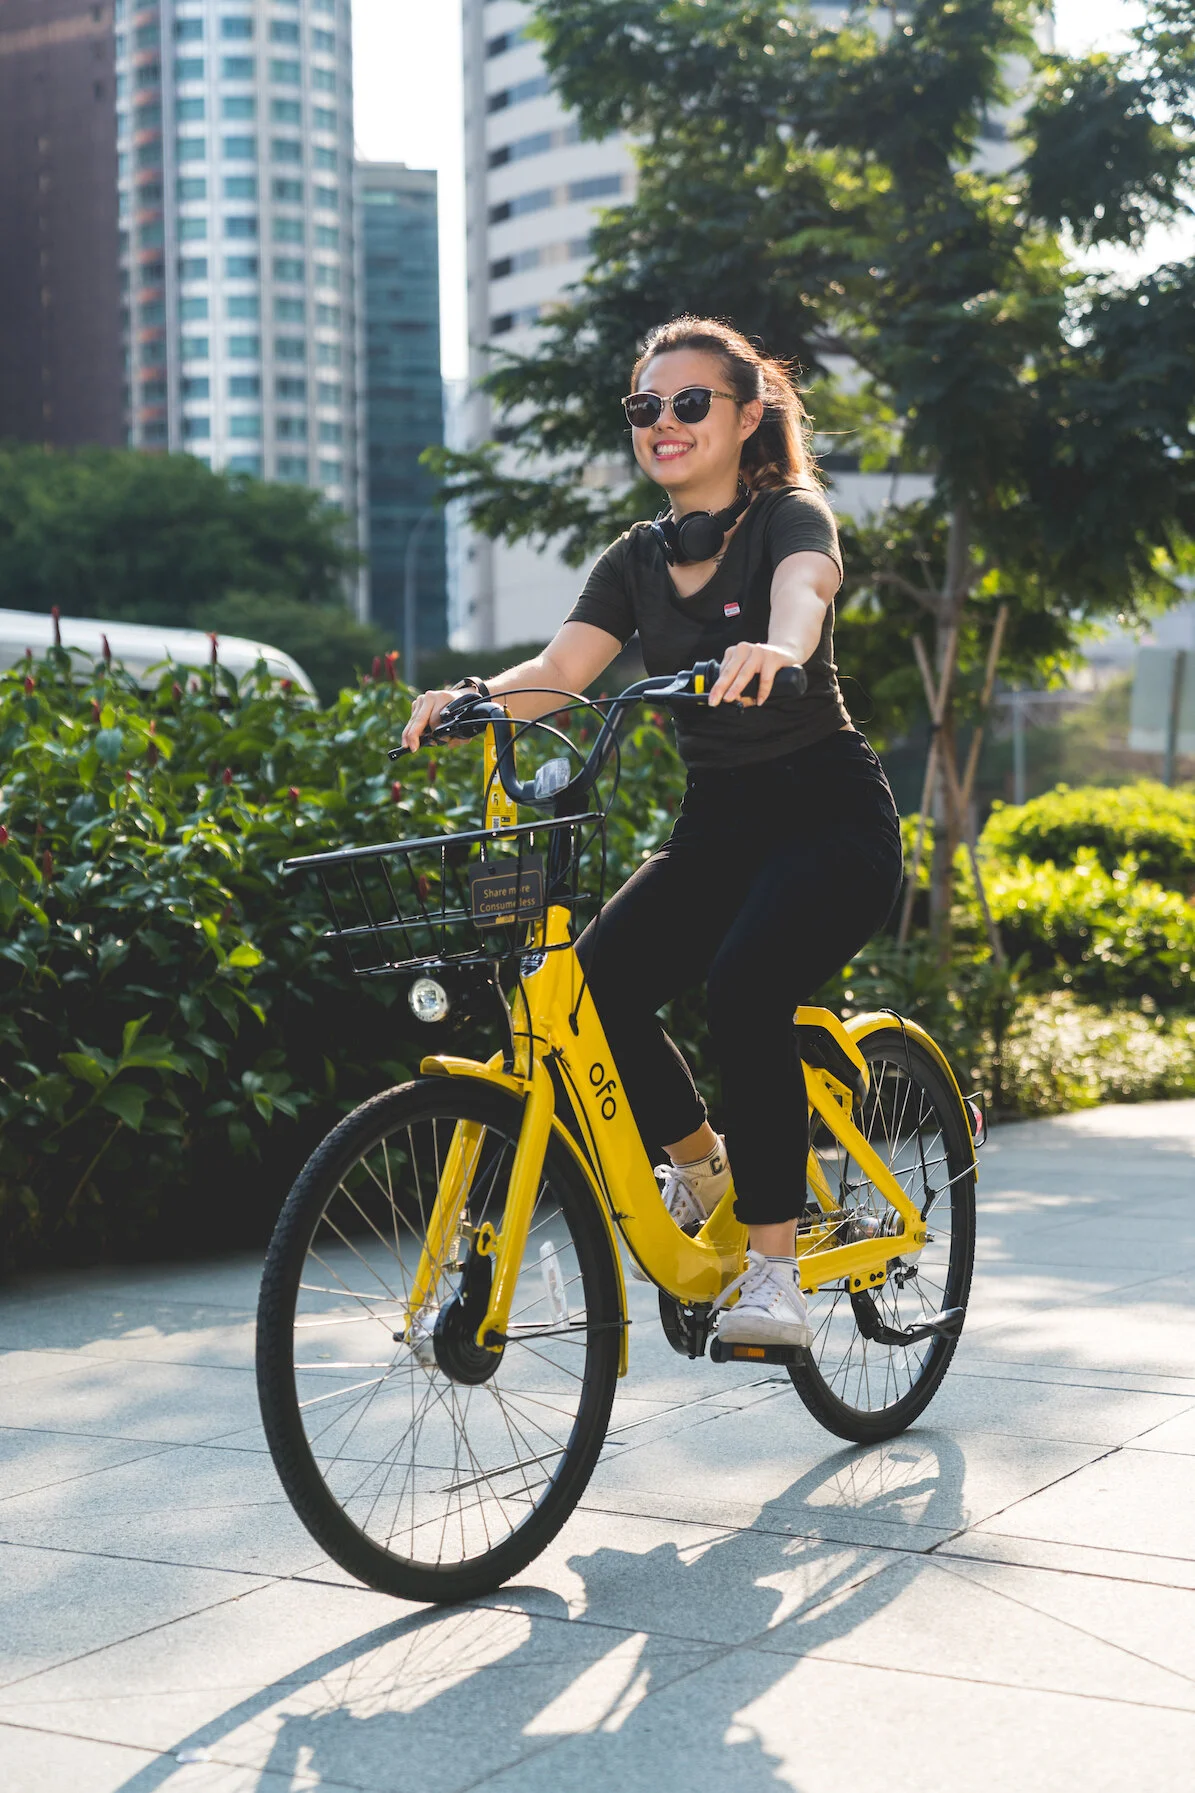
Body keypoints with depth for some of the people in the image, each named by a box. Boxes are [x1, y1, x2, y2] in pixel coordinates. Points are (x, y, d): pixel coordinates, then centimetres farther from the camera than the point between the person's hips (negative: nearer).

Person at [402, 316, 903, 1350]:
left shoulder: (791, 516, -7)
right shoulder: (639, 560, 9)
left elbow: (802, 589, -32)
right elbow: (561, 668, -6)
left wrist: (775, 649, -55)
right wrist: (471, 696, -27)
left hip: (831, 817, -5)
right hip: (716, 825, 5)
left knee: (743, 989, -32)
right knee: (594, 985, -20)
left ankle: (774, 1269, -19)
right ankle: (701, 1162, 9)